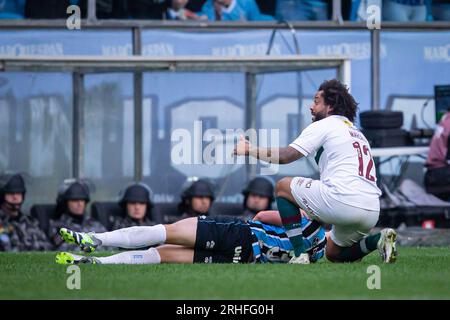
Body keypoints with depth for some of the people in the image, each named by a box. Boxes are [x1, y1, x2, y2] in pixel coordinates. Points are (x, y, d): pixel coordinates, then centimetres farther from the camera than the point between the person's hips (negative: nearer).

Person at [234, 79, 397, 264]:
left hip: (343, 201, -8)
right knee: (333, 254, 29)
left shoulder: (323, 125, 4)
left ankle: (300, 255, 1)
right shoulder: (357, 133, 29)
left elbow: (285, 156, -5)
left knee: (283, 186, 10)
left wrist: (249, 149, 9)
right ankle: (378, 240, 4)